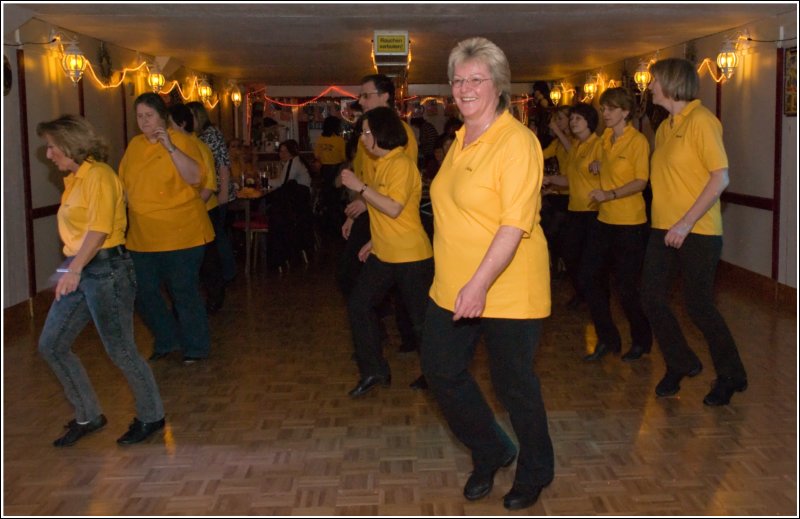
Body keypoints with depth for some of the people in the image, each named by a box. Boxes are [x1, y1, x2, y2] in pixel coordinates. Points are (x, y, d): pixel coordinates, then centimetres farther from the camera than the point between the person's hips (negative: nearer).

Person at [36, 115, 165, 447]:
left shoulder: (98, 175, -12)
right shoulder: (74, 179, 15)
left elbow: (100, 229, -22)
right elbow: (77, 228, 14)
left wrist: (75, 268, -29)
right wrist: (72, 269, 8)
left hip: (105, 268, -9)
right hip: (79, 269, 10)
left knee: (120, 350, -1)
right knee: (51, 345, 9)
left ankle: (152, 417, 19)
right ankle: (88, 416, 22)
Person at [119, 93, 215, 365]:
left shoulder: (180, 141, -6)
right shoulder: (134, 145, 10)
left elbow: (195, 177, -20)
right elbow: (124, 184, 19)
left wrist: (170, 147, -25)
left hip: (181, 233, -6)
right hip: (142, 236, 6)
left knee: (184, 291, 2)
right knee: (143, 292, 9)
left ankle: (196, 347, 19)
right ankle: (167, 341, 29)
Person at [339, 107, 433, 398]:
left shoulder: (401, 164, -17)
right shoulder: (382, 164, 12)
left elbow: (394, 209, -26)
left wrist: (360, 187, -21)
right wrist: (374, 241, 17)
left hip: (410, 256, -9)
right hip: (383, 254, 9)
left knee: (421, 319, 3)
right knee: (359, 305, 5)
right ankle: (373, 371, 15)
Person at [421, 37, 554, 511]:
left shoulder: (516, 142, -15)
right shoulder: (460, 140, 11)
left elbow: (515, 224, -24)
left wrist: (479, 285, -31)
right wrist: (460, 282, 19)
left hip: (507, 292, -8)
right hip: (452, 287, 8)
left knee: (514, 384, 7)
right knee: (441, 370, 12)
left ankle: (535, 473, 33)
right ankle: (491, 453, 35)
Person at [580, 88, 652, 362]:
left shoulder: (637, 141, -11)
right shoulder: (605, 138, 11)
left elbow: (641, 181, -18)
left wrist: (610, 194, -27)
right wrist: (597, 167, 11)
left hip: (630, 223, -8)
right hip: (604, 220, 8)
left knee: (626, 287, 0)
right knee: (589, 278, 6)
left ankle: (641, 341, 22)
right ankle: (607, 338, 20)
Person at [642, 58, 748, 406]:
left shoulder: (700, 120, -12)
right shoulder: (665, 127, 13)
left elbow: (720, 177, -18)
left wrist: (686, 223, -22)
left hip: (697, 232, -8)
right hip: (663, 230, 8)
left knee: (699, 306, 0)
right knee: (652, 298, 6)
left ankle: (731, 376, 21)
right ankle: (680, 365, 27)